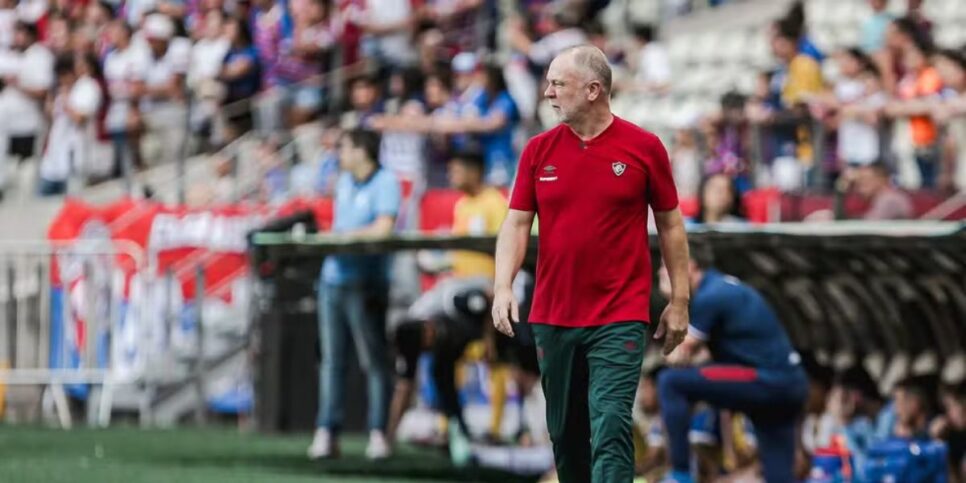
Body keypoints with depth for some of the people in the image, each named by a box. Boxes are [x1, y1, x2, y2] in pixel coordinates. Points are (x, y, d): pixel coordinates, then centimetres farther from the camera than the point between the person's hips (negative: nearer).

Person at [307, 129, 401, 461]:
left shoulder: (385, 183, -6)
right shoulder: (345, 182, 18)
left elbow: (383, 228, -16)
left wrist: (342, 235, -10)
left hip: (366, 282, -7)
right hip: (334, 279, 7)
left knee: (374, 361, -3)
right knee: (332, 359, 3)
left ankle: (378, 434, -2)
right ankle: (326, 433, 2)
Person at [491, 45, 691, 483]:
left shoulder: (643, 147, -3)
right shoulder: (539, 150, 5)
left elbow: (670, 223, 4)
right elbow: (516, 222, 2)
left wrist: (679, 302, 3)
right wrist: (503, 286, -14)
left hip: (619, 318, -4)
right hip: (552, 316, 4)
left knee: (610, 430, -14)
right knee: (565, 432, 11)